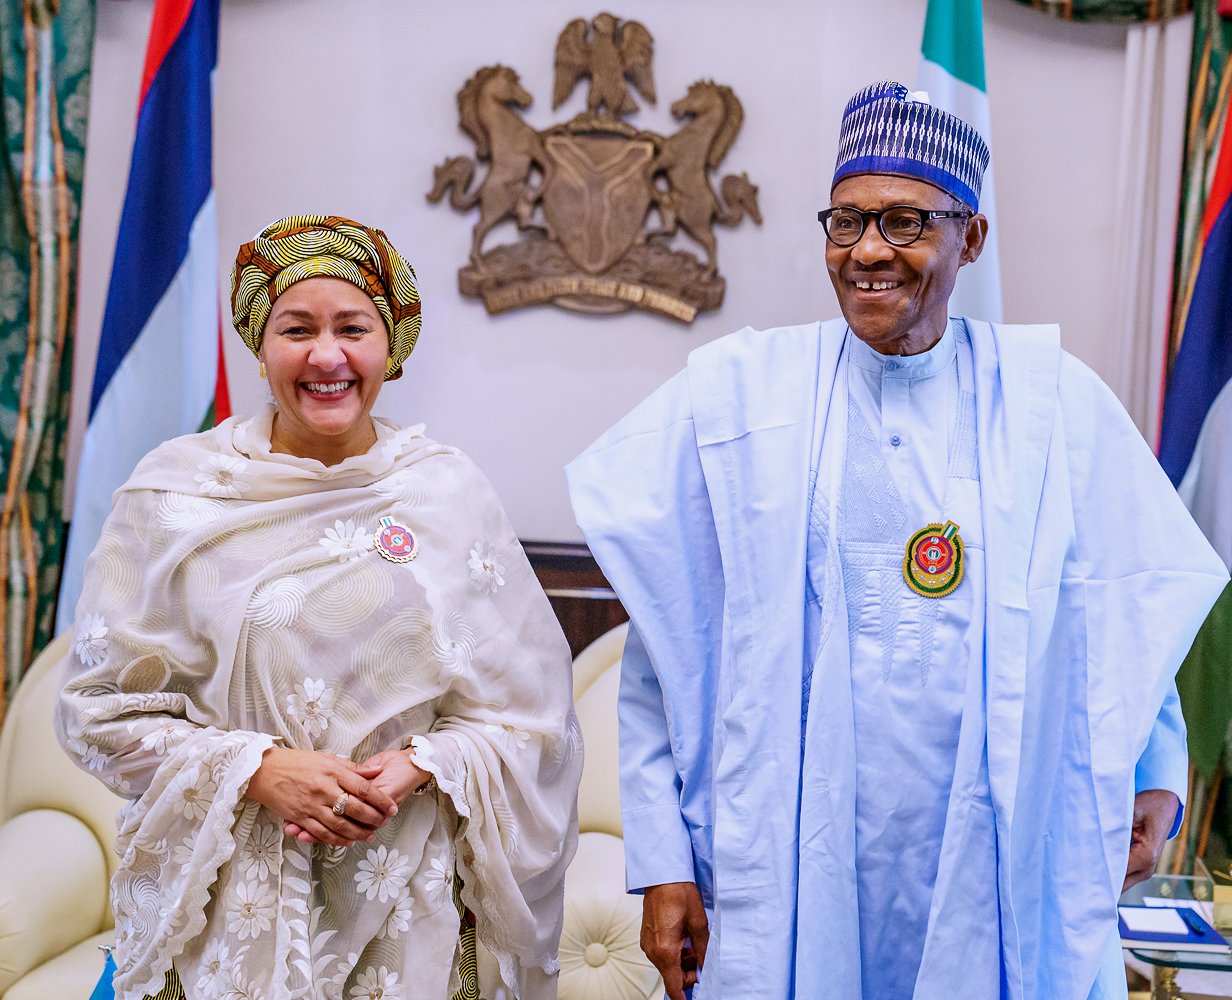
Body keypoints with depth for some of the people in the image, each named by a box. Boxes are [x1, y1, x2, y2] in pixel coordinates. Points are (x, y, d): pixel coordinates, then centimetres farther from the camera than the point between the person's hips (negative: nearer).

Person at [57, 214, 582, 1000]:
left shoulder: (450, 493, -2)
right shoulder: (175, 493, -4)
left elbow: (524, 708, 1)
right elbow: (105, 705, -2)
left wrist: (415, 768, -15)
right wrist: (256, 769, -15)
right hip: (229, 899, -1)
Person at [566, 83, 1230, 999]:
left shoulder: (1055, 401, 1)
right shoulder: (737, 395, -2)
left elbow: (1128, 611, 10)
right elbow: (662, 655, -1)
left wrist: (1153, 777, -2)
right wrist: (662, 863, -3)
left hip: (1002, 881, 1)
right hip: (784, 882, 0)